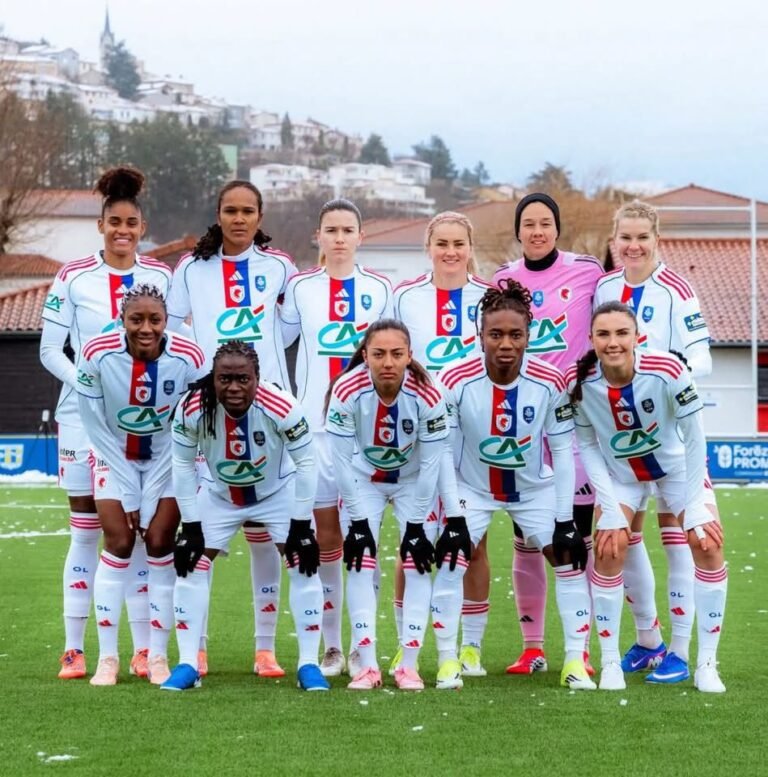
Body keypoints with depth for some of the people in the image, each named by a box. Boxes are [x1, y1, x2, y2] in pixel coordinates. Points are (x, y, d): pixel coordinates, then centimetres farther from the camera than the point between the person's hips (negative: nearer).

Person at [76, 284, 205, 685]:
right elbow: (96, 426, -15)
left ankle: (158, 656, 1)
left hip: (169, 457, 0)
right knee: (118, 543, -9)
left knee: (160, 544, -7)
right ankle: (107, 657, -3)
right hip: (116, 455, 0)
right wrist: (127, 495, -12)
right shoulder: (97, 354, -24)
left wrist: (156, 484, -12)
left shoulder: (188, 359, -23)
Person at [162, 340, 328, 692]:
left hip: (278, 491, -1)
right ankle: (187, 664, 2)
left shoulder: (281, 408, -35)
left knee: (304, 564, -11)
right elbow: (183, 465, -13)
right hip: (220, 494, 2)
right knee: (191, 565, -6)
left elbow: (305, 463, -20)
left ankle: (309, 664, -1)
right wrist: (191, 525, -12)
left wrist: (301, 525, -19)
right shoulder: (192, 409, -30)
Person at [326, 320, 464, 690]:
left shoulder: (427, 396, -29)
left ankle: (409, 665, -4)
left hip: (412, 480, 0)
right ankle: (367, 666, -7)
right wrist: (357, 521, -18)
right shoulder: (346, 392, -30)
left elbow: (430, 465, -19)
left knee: (417, 562, -8)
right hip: (363, 479, 0)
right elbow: (342, 461, -20)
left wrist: (415, 524, -17)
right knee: (360, 562, -9)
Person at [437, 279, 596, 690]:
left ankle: (576, 660, -1)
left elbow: (563, 451, -12)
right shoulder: (455, 382, -25)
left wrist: (564, 517, -13)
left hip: (534, 487, 1)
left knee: (568, 553, -9)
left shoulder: (550, 382, -21)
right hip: (471, 487, -1)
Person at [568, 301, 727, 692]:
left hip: (676, 465, -1)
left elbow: (694, 437, -21)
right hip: (620, 473, 1)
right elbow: (587, 446, -12)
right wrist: (611, 508, -17)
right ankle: (610, 663, 1)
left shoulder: (667, 370, -32)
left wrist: (693, 506, -19)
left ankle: (707, 664, -3)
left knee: (708, 543, -13)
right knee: (609, 550, -14)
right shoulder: (580, 382, -27)